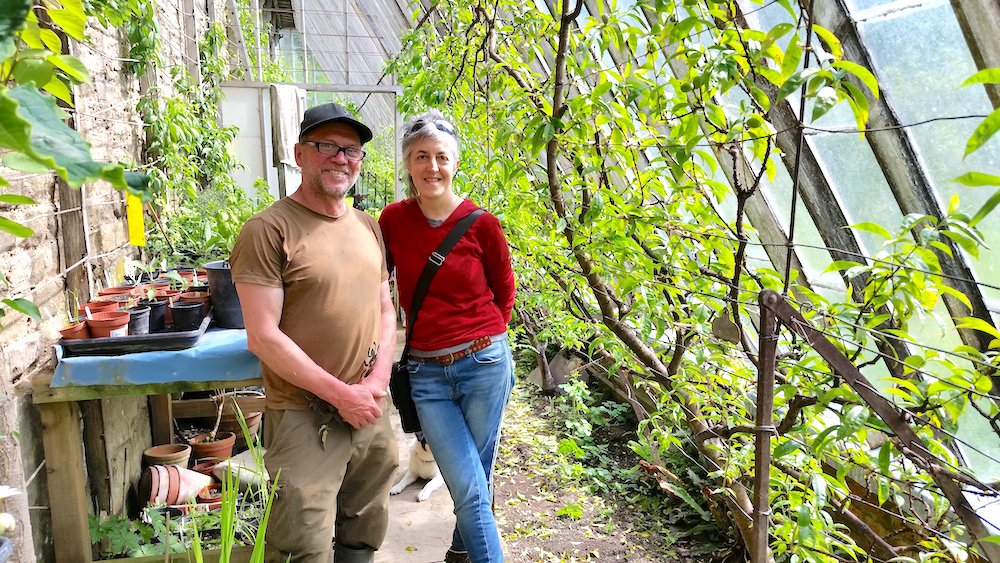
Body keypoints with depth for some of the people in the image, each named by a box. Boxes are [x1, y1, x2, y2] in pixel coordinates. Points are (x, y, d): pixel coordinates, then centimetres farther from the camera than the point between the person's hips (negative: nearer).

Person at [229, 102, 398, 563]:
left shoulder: (368, 226, 10)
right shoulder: (269, 230, -12)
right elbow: (263, 337, -16)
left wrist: (379, 379, -2)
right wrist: (341, 394, -15)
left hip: (371, 415, 6)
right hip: (305, 419, -6)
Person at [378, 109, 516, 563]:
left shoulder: (480, 224, -5)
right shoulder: (394, 219, -1)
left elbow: (503, 291, 9)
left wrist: (483, 339, 9)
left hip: (484, 365, 0)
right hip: (427, 373, 1)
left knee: (474, 480, 13)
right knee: (470, 490, -2)